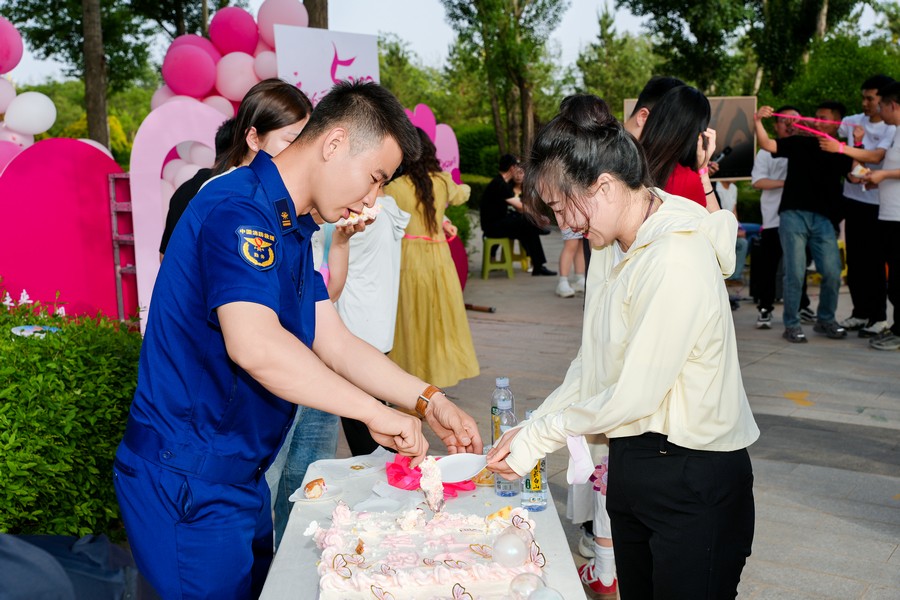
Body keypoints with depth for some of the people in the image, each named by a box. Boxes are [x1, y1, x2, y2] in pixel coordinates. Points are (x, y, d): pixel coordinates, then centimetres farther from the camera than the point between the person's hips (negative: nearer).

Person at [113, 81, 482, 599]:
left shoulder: (291, 227, 12)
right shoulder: (240, 209, -21)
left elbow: (335, 343, 10)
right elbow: (253, 344, -35)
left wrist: (428, 402, 1)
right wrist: (374, 411, -27)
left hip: (238, 476, 10)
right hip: (188, 483, -10)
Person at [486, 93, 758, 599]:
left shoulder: (677, 261, -24)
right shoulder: (614, 246, 6)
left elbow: (635, 395, -22)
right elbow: (592, 364, 10)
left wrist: (539, 438, -12)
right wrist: (530, 427, 2)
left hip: (694, 485, -8)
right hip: (632, 465, 9)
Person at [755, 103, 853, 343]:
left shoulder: (841, 152, 14)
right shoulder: (800, 144, 7)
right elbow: (767, 144, -4)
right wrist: (758, 121, -18)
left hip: (823, 219, 2)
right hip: (794, 215, -2)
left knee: (832, 273, 0)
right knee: (795, 273, -4)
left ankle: (825, 320, 21)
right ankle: (792, 325, 7)